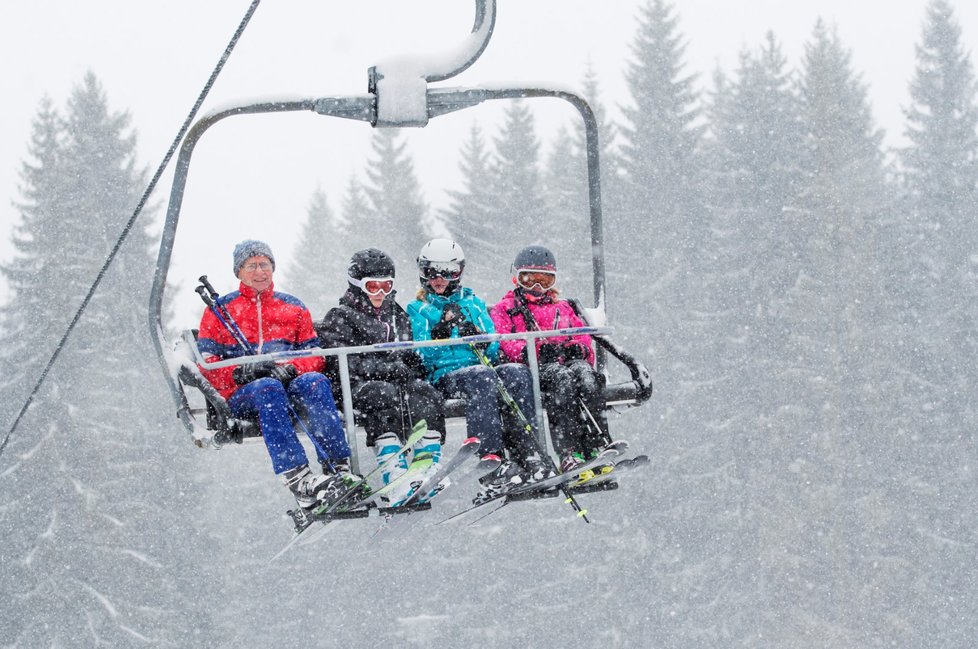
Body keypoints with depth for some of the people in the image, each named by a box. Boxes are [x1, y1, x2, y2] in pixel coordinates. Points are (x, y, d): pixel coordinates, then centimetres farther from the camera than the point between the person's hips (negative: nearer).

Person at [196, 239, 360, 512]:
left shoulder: (293, 308, 20)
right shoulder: (219, 310, 14)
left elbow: (315, 356, 12)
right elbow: (206, 363, 6)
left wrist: (290, 368, -10)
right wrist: (239, 373, -14)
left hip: (290, 381, 2)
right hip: (242, 395, -2)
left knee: (314, 381, -33)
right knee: (269, 388, -38)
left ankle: (339, 467, -44)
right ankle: (297, 478, -54)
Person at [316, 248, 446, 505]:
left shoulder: (397, 315, 25)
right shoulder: (339, 318, 7)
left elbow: (410, 357, 28)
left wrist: (410, 364, 2)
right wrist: (387, 368, -15)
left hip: (399, 380, 5)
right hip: (356, 386, -5)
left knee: (424, 393, -28)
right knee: (385, 395, -37)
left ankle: (429, 468, -42)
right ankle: (396, 478, -51)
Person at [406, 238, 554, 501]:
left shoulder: (474, 303, 24)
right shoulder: (418, 310, 16)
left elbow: (494, 350, 14)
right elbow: (422, 356, 1)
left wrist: (478, 337, -7)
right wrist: (441, 329, -13)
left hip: (482, 368, 3)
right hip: (445, 377, -3)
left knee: (516, 372, -30)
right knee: (481, 376, -38)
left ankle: (525, 453, -39)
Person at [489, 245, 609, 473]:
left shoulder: (562, 308, 35)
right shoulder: (504, 309, 24)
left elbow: (584, 336, 23)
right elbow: (503, 343, 5)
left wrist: (578, 348, -4)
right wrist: (537, 350, -15)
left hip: (568, 360, 3)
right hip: (533, 368, -3)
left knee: (584, 373, -36)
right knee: (562, 377, -39)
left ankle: (597, 445, -48)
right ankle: (568, 453, -53)